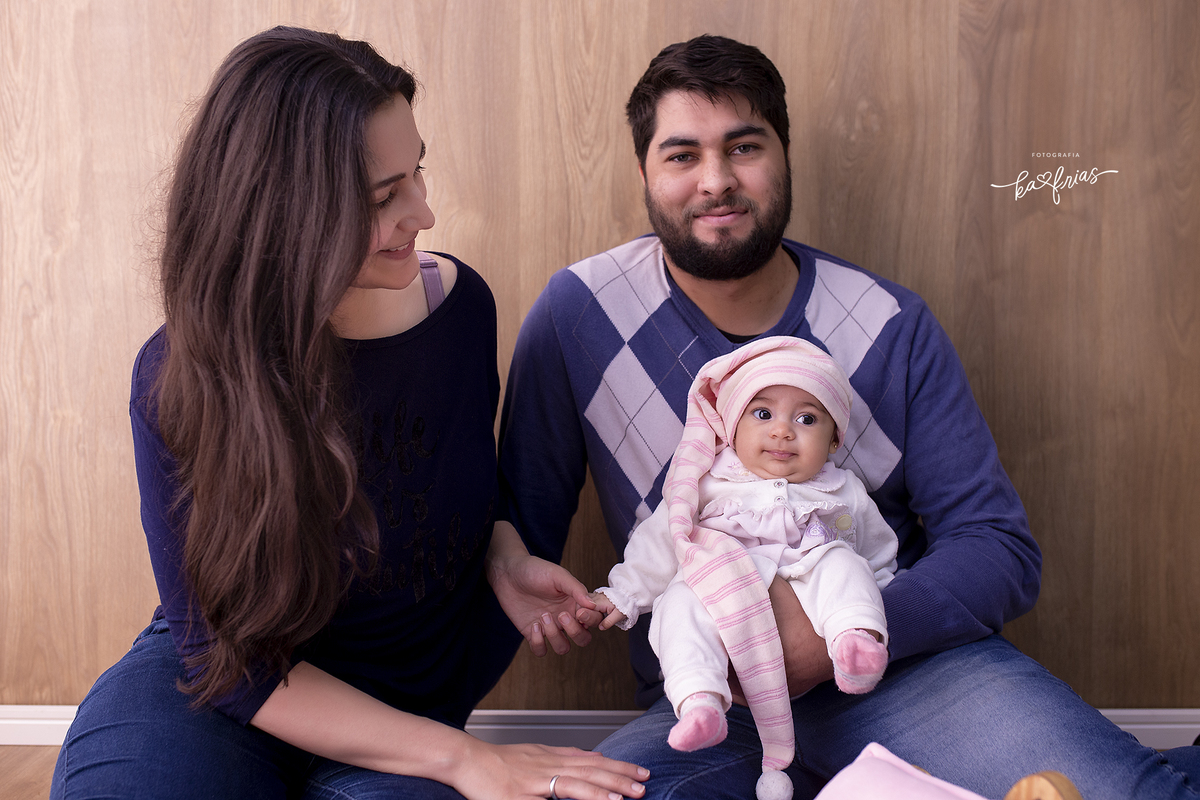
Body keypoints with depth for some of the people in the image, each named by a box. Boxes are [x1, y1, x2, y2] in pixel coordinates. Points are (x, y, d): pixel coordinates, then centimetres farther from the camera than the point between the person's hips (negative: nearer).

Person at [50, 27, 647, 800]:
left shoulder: (460, 303, -8)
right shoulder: (180, 377, -17)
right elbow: (235, 653, -16)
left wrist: (503, 555, -11)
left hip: (407, 701, 2)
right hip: (208, 685, -1)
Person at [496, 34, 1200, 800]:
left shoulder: (893, 326, 1)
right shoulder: (578, 311, -2)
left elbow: (1001, 547, -1)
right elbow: (525, 507, 8)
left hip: (907, 662, -1)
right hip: (707, 707, 2)